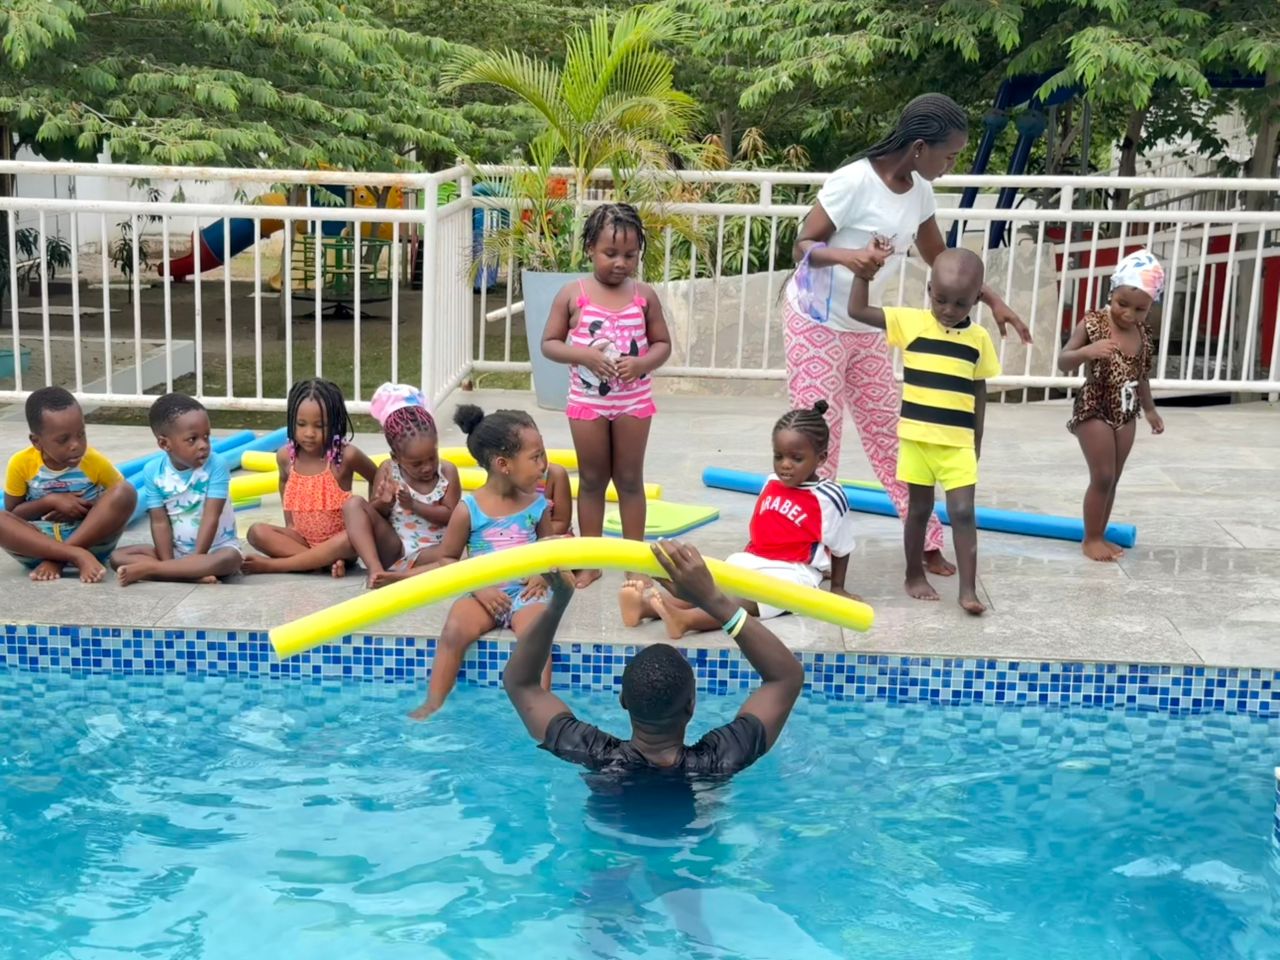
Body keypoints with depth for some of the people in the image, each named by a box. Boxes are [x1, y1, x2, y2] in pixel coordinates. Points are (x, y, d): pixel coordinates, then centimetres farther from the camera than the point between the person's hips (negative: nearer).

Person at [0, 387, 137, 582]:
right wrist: (50, 502, -17)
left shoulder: (95, 462, -8)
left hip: (90, 539, 0)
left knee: (126, 492, -26)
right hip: (38, 543, 0)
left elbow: (120, 500, 2)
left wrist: (85, 510, -14)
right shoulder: (21, 464, -7)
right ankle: (77, 557, -34)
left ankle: (56, 560, -25)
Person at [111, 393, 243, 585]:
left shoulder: (216, 466, -16)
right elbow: (160, 522, -10)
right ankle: (194, 575, -33)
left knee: (230, 559, -37)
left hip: (215, 547, -3)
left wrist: (196, 559, -24)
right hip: (176, 550, 3)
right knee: (118, 557, -15)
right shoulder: (153, 472, -9)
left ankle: (148, 568, -30)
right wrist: (168, 564, -21)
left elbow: (210, 518, -19)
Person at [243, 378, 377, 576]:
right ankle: (327, 562, -28)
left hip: (337, 541, -3)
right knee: (257, 532, -19)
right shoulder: (286, 456, -6)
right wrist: (289, 522, 11)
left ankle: (273, 565, -27)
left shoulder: (345, 455, -17)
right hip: (302, 540, 4)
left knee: (352, 539, -37)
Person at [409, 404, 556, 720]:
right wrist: (477, 586, -10)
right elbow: (447, 558, 4)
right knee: (454, 630, -27)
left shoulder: (537, 505, 5)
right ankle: (433, 703, -16)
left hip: (524, 593, 1)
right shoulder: (468, 509, -4)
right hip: (484, 594, -1)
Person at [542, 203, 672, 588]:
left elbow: (663, 344, 2)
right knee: (591, 481, 10)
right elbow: (549, 344, -4)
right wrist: (585, 355, -21)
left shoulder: (644, 295, -3)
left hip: (633, 401, 0)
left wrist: (641, 363, -18)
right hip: (587, 401, 0)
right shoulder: (572, 295, -7)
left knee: (630, 480, 9)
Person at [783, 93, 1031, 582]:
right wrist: (848, 256, -39)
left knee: (889, 434, 11)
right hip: (816, 321, -7)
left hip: (866, 327, 7)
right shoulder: (854, 181, -23)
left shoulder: (919, 192, 0)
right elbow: (803, 246, -20)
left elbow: (939, 259, 13)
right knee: (820, 436, -5)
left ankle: (926, 542, 19)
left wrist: (992, 300, 5)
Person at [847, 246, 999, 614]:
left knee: (963, 512, -4)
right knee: (919, 509, 12)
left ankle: (968, 589, -1)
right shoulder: (910, 322, -4)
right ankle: (915, 575, 28)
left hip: (959, 443, 0)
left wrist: (977, 443, 10)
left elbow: (978, 392, 8)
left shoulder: (979, 339, 1)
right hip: (916, 438, 0)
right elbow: (857, 311, -4)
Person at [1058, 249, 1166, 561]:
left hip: (1126, 415, 6)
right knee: (1102, 477, -4)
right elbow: (1063, 363, -17)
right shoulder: (1092, 324, -15)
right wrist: (1086, 352, -35)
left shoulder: (1144, 334, 2)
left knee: (1112, 479, 12)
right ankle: (1091, 539, 9)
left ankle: (1100, 536, 23)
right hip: (1094, 411, -6)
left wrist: (1149, 409, 22)